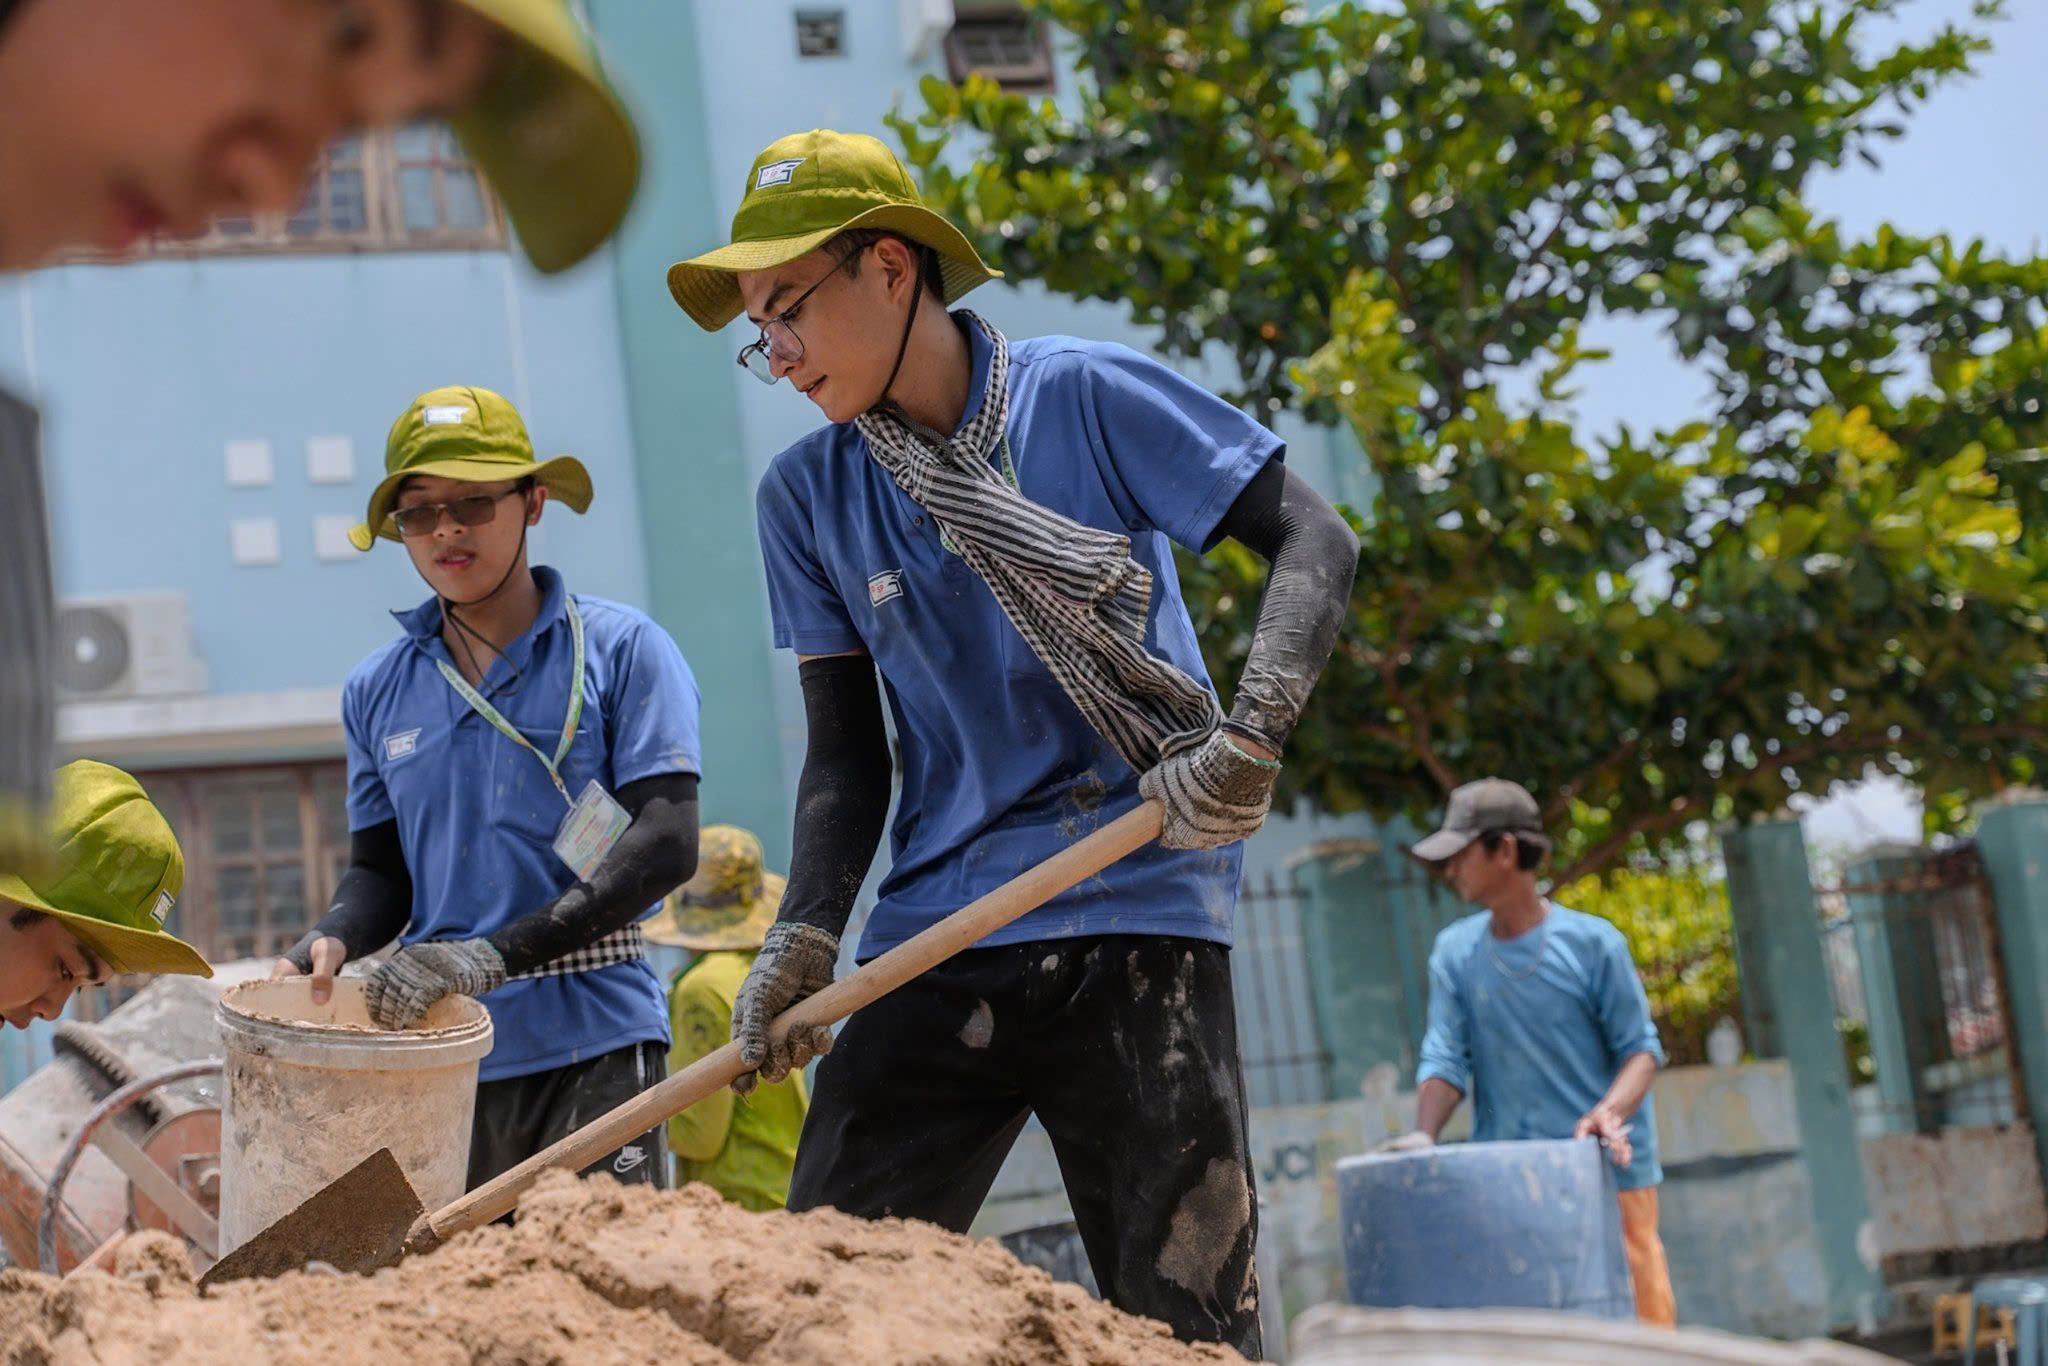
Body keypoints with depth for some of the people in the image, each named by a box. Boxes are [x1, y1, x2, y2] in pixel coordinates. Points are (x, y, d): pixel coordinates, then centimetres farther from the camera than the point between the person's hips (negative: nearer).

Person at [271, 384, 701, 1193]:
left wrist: (498, 956, -17)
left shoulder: (620, 650, 1)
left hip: (592, 1042, -3)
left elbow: (665, 843, -8)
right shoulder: (376, 691, 14)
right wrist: (328, 944, -5)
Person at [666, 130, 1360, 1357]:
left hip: (1136, 927, -4)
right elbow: (848, 753, 9)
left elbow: (1315, 541, -5)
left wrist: (1251, 733, -20)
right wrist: (804, 938, -6)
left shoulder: (1086, 397, -2)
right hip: (936, 937, 4)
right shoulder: (807, 495, 9)